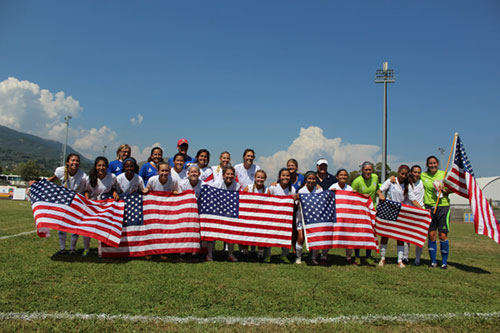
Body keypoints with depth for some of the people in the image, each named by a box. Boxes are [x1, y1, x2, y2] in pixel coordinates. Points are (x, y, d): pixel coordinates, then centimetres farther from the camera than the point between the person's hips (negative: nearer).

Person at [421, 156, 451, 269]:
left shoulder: (444, 174, 4)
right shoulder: (423, 176, 6)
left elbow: (450, 191, 10)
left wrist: (444, 189, -11)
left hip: (443, 206, -1)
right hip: (429, 207, 1)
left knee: (443, 235, -3)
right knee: (431, 235, 1)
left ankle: (444, 262, 11)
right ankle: (433, 261, 14)